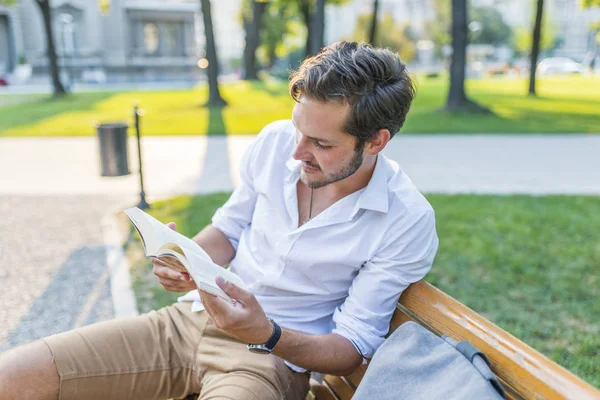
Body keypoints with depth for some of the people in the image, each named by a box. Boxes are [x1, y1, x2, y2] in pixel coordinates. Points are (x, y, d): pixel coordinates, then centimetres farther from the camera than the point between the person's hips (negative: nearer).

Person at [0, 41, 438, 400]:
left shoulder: (407, 222, -15)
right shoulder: (274, 142, -3)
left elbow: (355, 348, -10)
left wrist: (267, 335, -27)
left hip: (272, 358, -4)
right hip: (191, 318, 5)